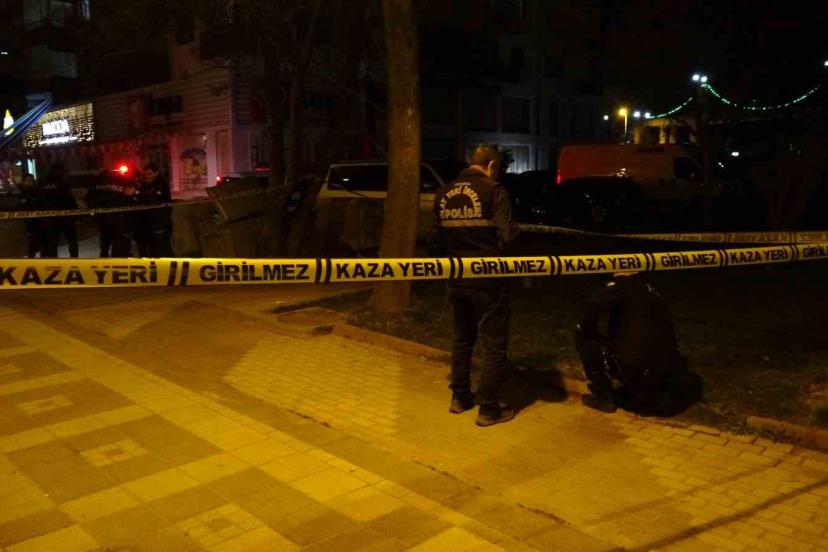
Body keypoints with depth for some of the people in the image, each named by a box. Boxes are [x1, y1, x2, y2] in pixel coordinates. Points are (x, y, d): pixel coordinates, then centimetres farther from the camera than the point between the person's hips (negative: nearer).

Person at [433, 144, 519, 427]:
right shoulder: (493, 190, -11)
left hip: (456, 279, 6)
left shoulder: (444, 194, 6)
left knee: (462, 338, 20)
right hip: (487, 279, -6)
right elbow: (507, 235, -17)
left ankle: (460, 397, 29)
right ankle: (488, 408, 9)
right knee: (494, 344, 4)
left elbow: (438, 236, 10)